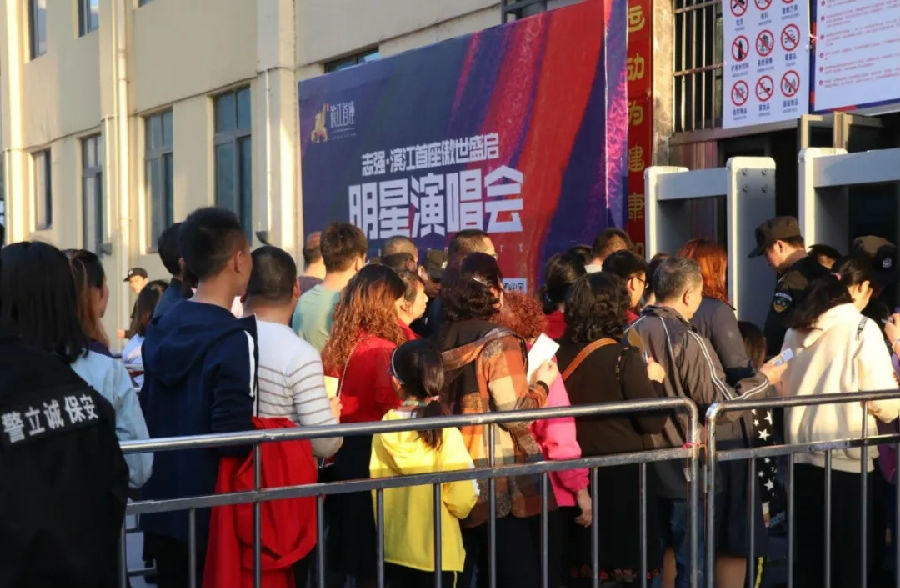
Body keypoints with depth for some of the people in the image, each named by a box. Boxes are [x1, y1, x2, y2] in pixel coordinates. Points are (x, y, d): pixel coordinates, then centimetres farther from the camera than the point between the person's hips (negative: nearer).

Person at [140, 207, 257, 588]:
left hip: (163, 505, 7)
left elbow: (147, 415, 11)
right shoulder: (236, 340, -19)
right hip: (214, 513, -7)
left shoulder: (161, 328, 4)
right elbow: (232, 439, -24)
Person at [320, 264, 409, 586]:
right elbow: (394, 405, -23)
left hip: (341, 452, 7)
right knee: (372, 552, 6)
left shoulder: (336, 344, 5)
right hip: (370, 454, -7)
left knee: (342, 545, 18)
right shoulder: (383, 351, -18)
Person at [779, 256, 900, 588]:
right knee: (847, 552, 4)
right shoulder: (863, 328, -10)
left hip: (801, 452, 6)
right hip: (845, 455, -5)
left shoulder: (797, 329, 8)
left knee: (807, 548, 13)